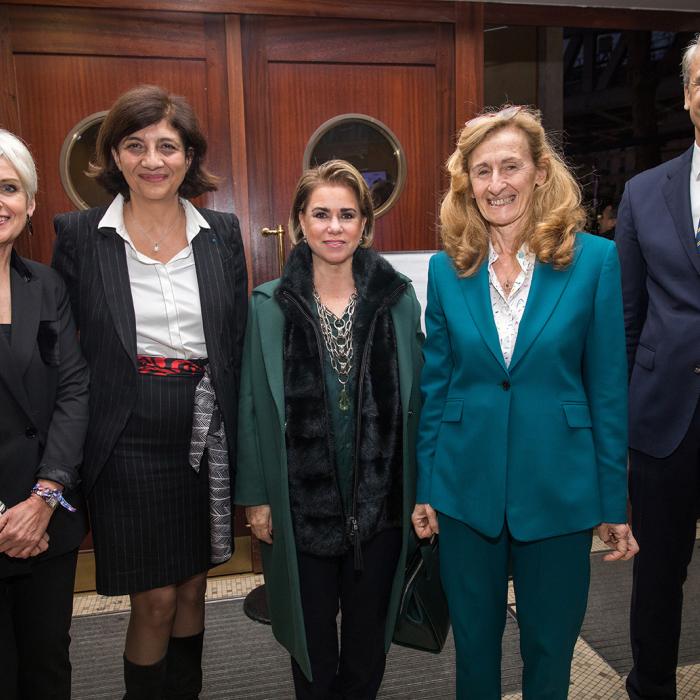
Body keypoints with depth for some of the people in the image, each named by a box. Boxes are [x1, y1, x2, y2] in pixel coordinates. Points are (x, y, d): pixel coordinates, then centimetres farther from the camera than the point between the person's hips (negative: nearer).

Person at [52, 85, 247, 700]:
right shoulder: (79, 235, -3)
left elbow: (238, 343, 6)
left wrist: (235, 434, 3)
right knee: (155, 601, 7)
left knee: (192, 589, 17)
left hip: (205, 438, 3)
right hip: (129, 444, -2)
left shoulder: (222, 234, 4)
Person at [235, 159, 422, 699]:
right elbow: (254, 407, -3)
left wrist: (418, 491, 1)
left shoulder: (398, 299, -3)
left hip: (379, 499, 1)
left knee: (369, 633, 18)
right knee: (312, 633, 17)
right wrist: (256, 496, -2)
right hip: (301, 501, -1)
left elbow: (414, 398, 0)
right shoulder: (269, 306, -5)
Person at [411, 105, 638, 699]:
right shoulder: (447, 268, -1)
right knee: (473, 643, 19)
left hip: (558, 489, -1)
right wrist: (424, 488, 4)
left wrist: (614, 500, -1)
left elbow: (608, 385, -3)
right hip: (467, 488, 2)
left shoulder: (595, 259, -6)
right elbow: (435, 383, 3)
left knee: (550, 647, 18)